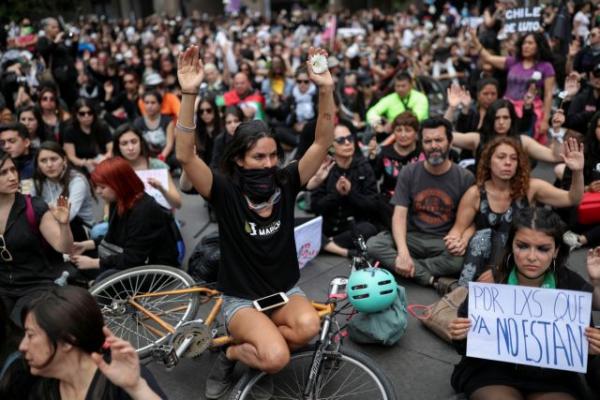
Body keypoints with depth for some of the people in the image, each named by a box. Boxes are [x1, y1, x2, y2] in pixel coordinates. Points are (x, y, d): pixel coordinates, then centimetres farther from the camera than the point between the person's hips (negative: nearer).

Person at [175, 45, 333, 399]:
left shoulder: (285, 184, -6)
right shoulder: (226, 192, -14)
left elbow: (323, 142, -14)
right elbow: (186, 156, -29)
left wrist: (326, 88, -27)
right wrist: (190, 94, -40)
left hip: (286, 292, 4)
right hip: (241, 299, -3)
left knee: (308, 327, -29)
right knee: (276, 357, -28)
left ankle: (253, 344, 2)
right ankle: (232, 354, 6)